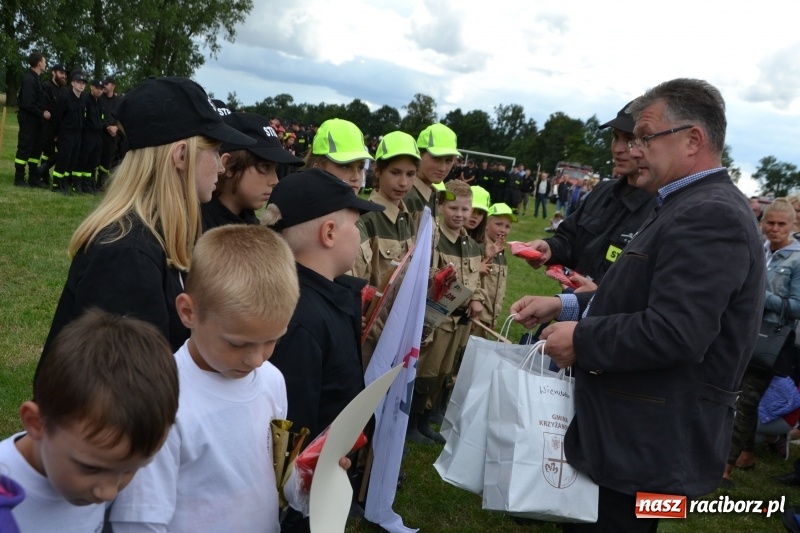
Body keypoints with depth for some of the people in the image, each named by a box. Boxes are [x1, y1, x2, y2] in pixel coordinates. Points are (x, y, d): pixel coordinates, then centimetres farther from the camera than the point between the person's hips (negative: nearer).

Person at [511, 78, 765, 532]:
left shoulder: (710, 216, -22)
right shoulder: (693, 207, 14)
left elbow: (674, 334, -31)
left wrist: (581, 339, -18)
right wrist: (565, 306, 7)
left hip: (649, 444, -10)